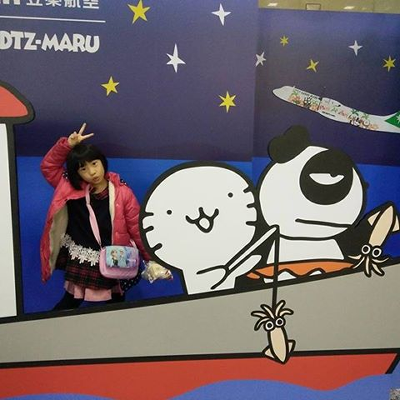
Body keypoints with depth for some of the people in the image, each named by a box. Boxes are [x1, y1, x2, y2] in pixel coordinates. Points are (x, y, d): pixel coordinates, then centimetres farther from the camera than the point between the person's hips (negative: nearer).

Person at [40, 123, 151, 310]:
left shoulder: (122, 192, -12)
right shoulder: (71, 189, -4)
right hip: (80, 263, 2)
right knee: (70, 302, 15)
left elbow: (137, 228, -10)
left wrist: (151, 260, -9)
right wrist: (68, 145, -15)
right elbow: (48, 166, -2)